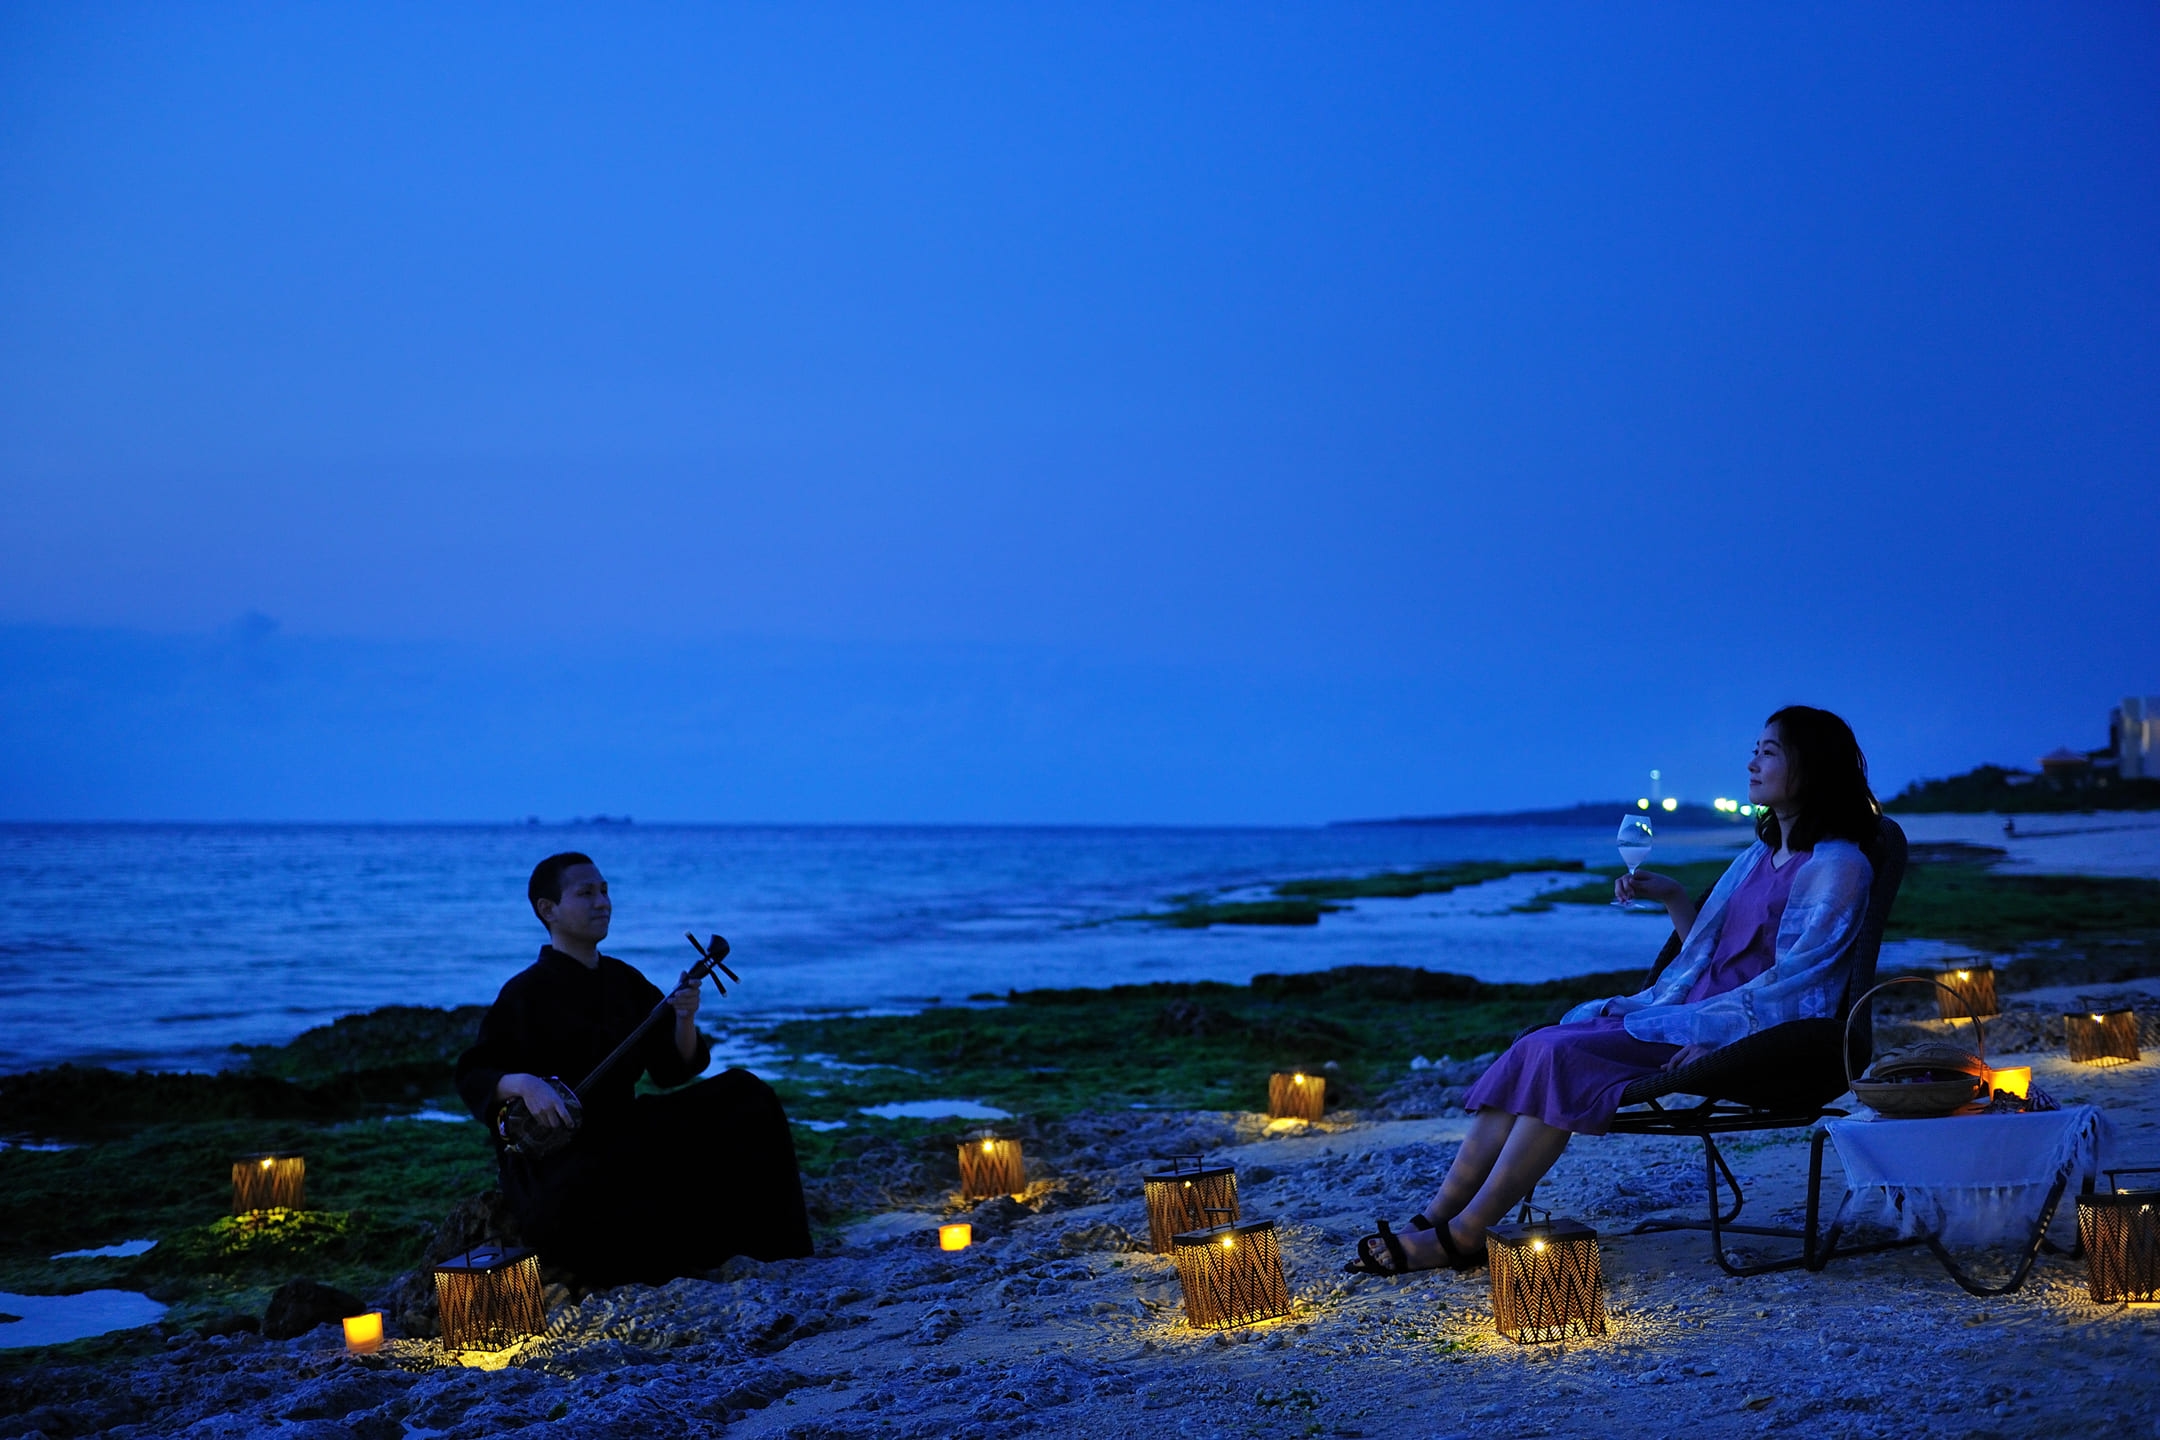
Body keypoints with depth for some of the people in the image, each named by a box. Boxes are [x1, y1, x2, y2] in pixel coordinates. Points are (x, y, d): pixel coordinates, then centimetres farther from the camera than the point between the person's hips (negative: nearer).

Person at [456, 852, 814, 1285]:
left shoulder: (623, 980, 9)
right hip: (555, 1153, -7)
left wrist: (685, 1021, -13)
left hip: (623, 1135, 7)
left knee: (742, 1096, -6)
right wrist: (524, 1084, -32)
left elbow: (673, 1069, 7)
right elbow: (472, 1074, -12)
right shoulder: (527, 992, -11)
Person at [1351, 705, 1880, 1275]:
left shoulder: (1837, 864, -7)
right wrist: (1672, 897, 11)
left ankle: (1463, 1236, -22)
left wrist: (1711, 1033, -23)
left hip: (1750, 1033, -9)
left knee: (1563, 1057, -25)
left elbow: (1795, 977, -16)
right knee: (1537, 1048, -13)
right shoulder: (1761, 854, 21)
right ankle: (1433, 1219, -18)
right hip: (1689, 1013, 9)